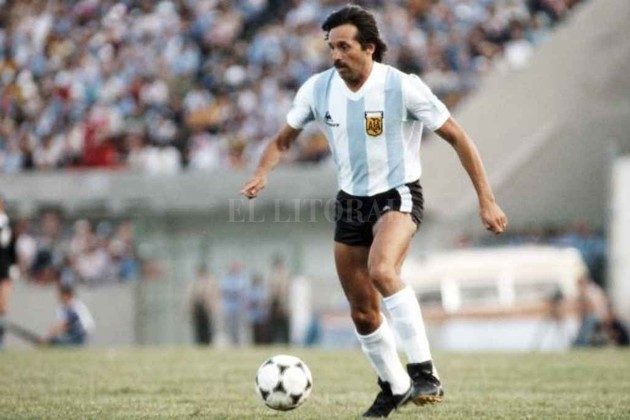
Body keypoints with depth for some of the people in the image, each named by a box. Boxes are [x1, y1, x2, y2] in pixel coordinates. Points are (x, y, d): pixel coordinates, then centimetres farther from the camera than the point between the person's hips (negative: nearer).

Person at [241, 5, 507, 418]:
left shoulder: (403, 87, -18)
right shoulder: (318, 89, -5)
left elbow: (458, 137, -11)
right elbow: (284, 139, 9)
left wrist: (486, 200, -13)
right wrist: (262, 173, -13)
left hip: (399, 196, -5)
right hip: (351, 201, 5)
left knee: (382, 270, -35)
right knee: (362, 312, 9)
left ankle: (424, 372, -30)